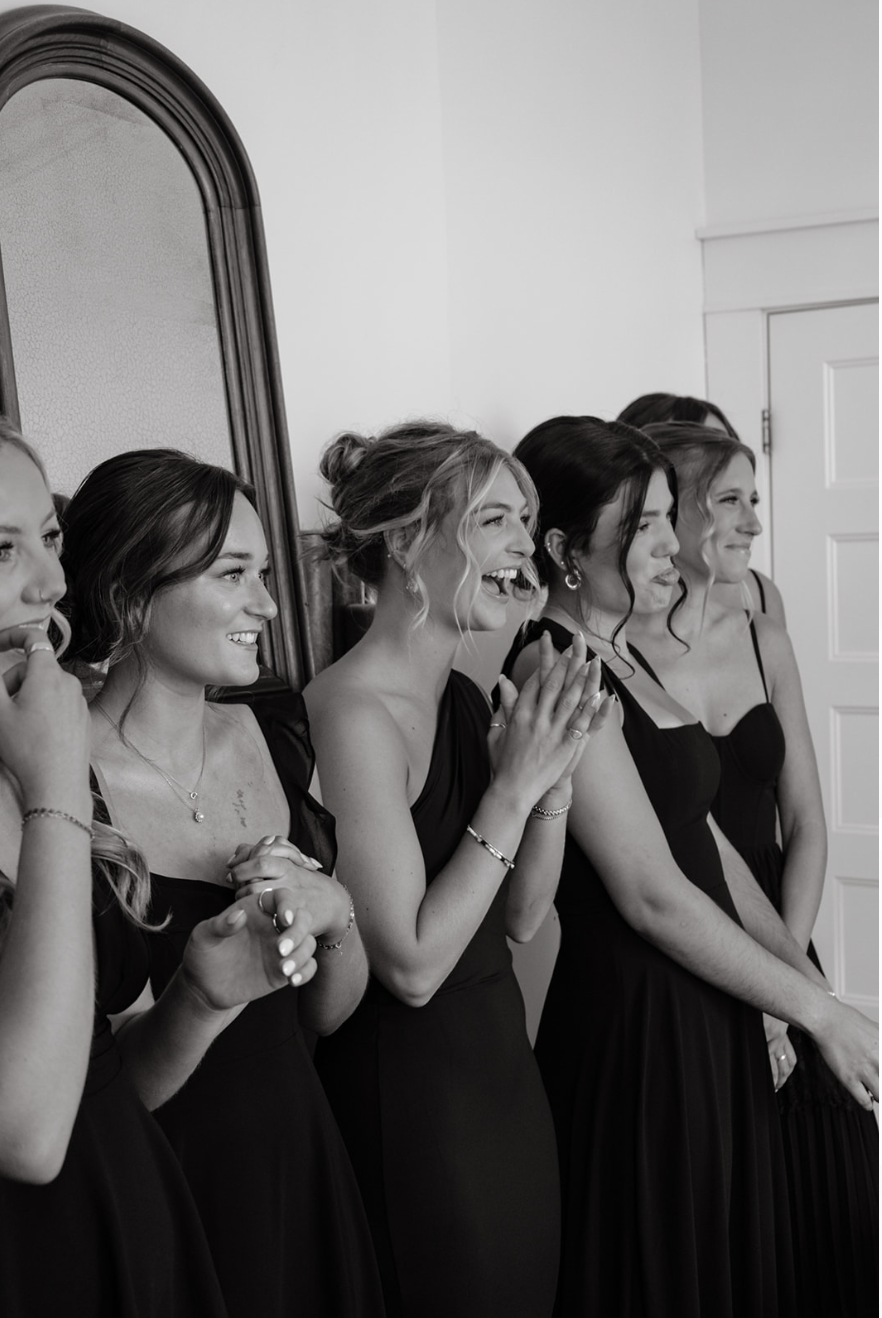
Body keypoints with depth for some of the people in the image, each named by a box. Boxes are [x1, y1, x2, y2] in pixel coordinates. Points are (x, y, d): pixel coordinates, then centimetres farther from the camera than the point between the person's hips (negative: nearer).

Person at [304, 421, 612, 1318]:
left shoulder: (465, 698, 4)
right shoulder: (352, 713, -21)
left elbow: (519, 919, 7)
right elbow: (411, 965, -21)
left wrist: (554, 778, -8)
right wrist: (513, 788, -20)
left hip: (499, 1065, 8)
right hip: (406, 1096, -8)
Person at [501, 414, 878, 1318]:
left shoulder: (620, 660, 10)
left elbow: (705, 840, 11)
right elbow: (652, 895, -21)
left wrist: (801, 974, 3)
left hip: (708, 1011, 9)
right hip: (634, 1020, -9)